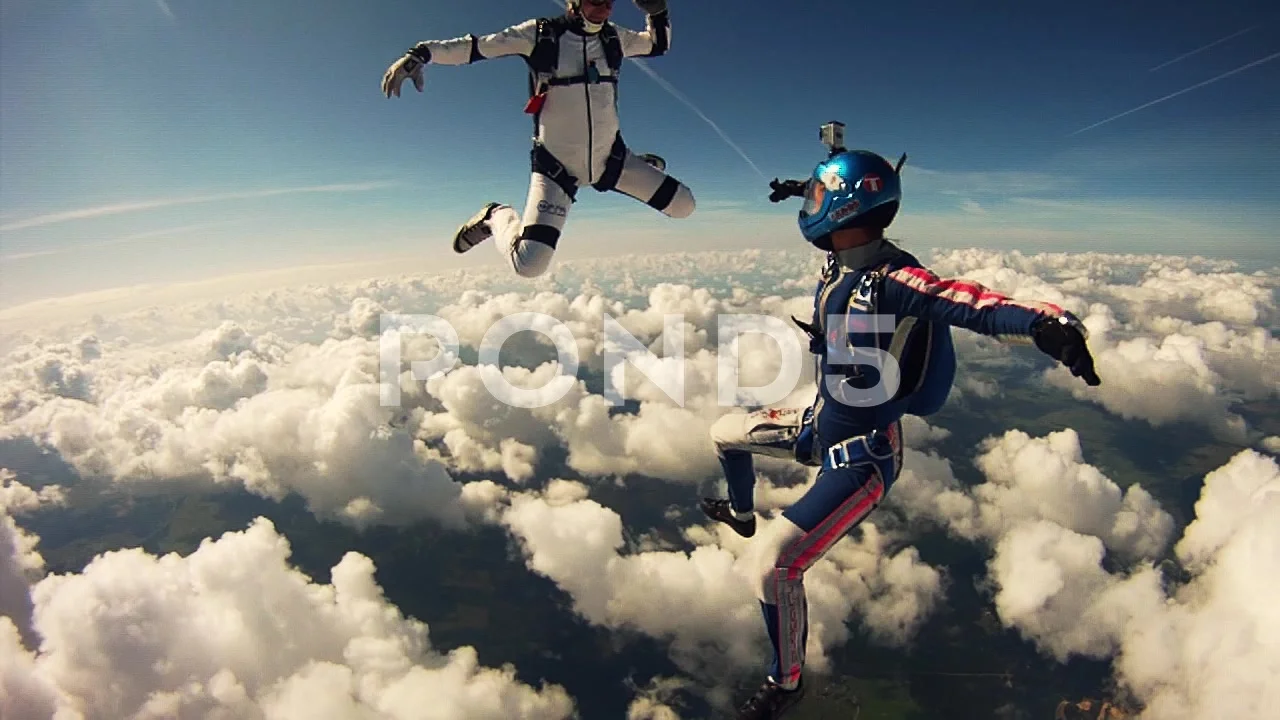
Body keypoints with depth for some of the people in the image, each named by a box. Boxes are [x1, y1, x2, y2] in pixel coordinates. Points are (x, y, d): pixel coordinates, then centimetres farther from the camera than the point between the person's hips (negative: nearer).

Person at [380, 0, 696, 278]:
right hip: (558, 166, -4)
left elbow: (658, 44, 19)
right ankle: (497, 216, 15)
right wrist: (421, 53, -26)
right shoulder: (540, 33, -10)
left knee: (683, 205, 6)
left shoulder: (614, 37, 2)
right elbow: (475, 46, -12)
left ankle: (641, 167, 36)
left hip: (610, 156, 5)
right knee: (528, 265, -18)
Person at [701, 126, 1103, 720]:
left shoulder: (891, 278, -28)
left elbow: (977, 306, -43)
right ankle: (740, 515, 58)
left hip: (861, 457, -9)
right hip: (821, 425, 9)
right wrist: (808, 190, 25)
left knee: (772, 563, -21)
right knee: (725, 432, 27)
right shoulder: (842, 262, -5)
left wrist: (1044, 322, -60)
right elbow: (845, 212, 19)